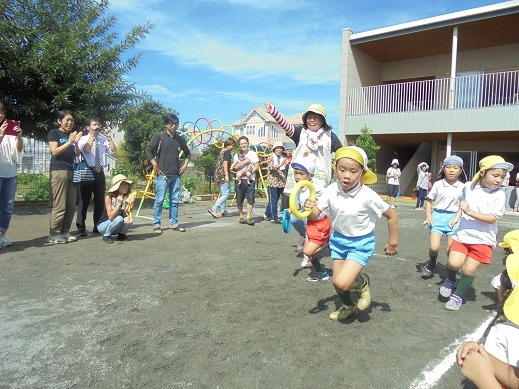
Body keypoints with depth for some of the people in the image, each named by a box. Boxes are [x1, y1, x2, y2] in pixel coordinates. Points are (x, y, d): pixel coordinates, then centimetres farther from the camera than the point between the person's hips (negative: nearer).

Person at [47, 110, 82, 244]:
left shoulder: (72, 134, 21)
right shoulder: (54, 133, 4)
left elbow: (77, 154, 15)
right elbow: (54, 151, -8)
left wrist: (76, 142, -2)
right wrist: (69, 141, -13)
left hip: (71, 171, 7)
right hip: (58, 171, -6)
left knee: (71, 206, 3)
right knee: (59, 206, -10)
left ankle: (65, 231, 12)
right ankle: (54, 234, -3)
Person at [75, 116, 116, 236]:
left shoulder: (103, 139, 11)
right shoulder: (83, 139, 1)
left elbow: (113, 151, 0)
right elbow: (86, 150, -18)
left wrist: (109, 137, -6)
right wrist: (92, 136, -15)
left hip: (100, 172, 4)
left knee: (100, 200, 9)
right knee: (84, 200, -1)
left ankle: (97, 226, 20)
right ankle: (81, 227, 6)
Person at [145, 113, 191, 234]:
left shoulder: (180, 138, 11)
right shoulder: (159, 136, -2)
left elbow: (187, 153, 24)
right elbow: (148, 151, -5)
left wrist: (185, 165, 11)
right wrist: (155, 166, -9)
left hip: (176, 175, 5)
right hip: (162, 174, -5)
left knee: (174, 200, 9)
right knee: (159, 200, -3)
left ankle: (173, 223, 18)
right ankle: (156, 224, 5)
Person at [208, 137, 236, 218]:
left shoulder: (222, 152, 19)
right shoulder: (227, 152, -8)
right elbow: (225, 163, -17)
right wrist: (227, 175, -22)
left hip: (218, 175, 10)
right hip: (223, 175, -10)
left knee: (223, 194, 16)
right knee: (226, 194, -9)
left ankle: (223, 211, 18)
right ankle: (213, 209, -16)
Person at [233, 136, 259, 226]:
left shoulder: (253, 154, 7)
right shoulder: (237, 155, 10)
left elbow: (257, 167, -1)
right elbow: (236, 166, -5)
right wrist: (246, 162, -10)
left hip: (250, 179, -1)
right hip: (240, 179, 1)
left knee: (250, 198, -10)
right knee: (239, 200, 3)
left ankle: (248, 217, -5)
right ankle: (241, 216, 19)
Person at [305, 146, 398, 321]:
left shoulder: (368, 196, -24)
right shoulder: (331, 190, -15)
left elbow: (391, 215, -11)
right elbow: (315, 215, -15)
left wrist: (393, 243, -3)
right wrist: (309, 209, -39)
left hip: (361, 242, -4)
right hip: (339, 239, 4)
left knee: (343, 283, -19)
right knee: (337, 282, 12)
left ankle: (363, 282, 16)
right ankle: (348, 306, 45)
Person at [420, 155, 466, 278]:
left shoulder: (462, 187, 2)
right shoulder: (438, 184, -1)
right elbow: (429, 201, 5)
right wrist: (428, 217, -5)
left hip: (453, 217, 1)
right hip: (438, 216, -1)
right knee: (434, 247, -10)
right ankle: (432, 263, 22)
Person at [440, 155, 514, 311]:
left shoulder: (498, 195, -10)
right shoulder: (469, 187, 1)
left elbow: (492, 218, -18)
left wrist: (469, 212, -25)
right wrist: (456, 217, 11)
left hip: (483, 240, -2)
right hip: (463, 234, 2)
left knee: (469, 270, 0)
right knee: (454, 263, -14)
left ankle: (457, 296, 23)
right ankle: (450, 280, 21)